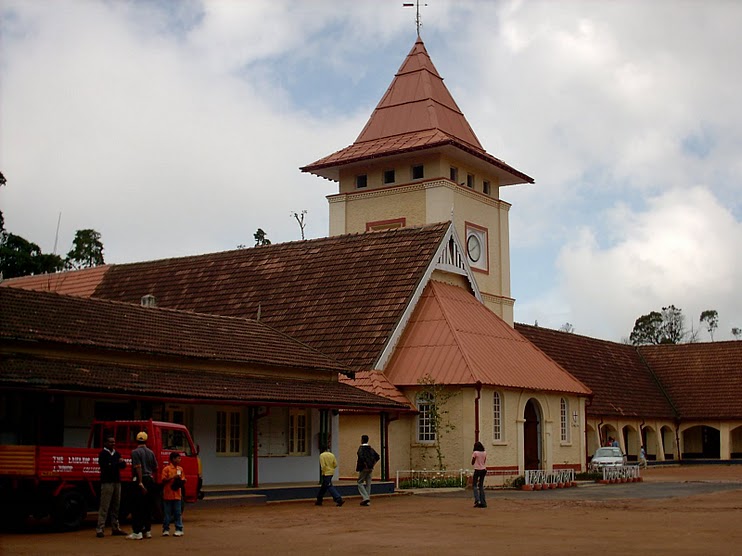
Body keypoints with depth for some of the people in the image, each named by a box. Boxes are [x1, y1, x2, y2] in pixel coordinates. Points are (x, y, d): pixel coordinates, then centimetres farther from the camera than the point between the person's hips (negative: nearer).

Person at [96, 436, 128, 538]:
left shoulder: (116, 454, 17)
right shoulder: (103, 454, -2)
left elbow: (123, 465, 9)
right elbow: (105, 466, -15)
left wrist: (122, 462, -13)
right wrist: (117, 463, -7)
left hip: (117, 481, 7)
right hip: (107, 482, -7)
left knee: (116, 506, 8)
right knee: (104, 506, -10)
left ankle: (115, 528, 13)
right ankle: (100, 529, -10)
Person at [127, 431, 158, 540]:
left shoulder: (135, 452, -8)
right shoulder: (151, 452, 10)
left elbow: (138, 467, -17)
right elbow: (155, 468, 12)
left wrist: (141, 483, -19)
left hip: (140, 480, -6)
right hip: (150, 480, 6)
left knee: (137, 508, -3)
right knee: (148, 507, 12)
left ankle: (137, 532, -6)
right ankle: (148, 531, 15)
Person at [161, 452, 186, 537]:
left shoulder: (180, 469, 11)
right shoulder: (167, 469, -5)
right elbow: (163, 480, -9)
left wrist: (182, 481, -5)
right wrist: (172, 477, -18)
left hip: (177, 494, 4)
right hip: (168, 495, -4)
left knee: (178, 513, 4)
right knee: (167, 513, 3)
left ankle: (179, 529, 8)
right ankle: (166, 530, 9)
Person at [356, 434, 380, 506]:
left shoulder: (361, 448, -10)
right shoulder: (371, 449, 10)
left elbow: (362, 457, -27)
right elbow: (377, 457, 10)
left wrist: (365, 465, -16)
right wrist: (373, 464, 9)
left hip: (363, 468, -6)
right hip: (370, 468, 6)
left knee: (360, 483, 4)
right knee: (368, 484, 11)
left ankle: (365, 498, -12)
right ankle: (368, 500, 11)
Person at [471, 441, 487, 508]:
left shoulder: (475, 453, -11)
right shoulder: (484, 453, 5)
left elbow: (472, 463, -3)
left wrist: (472, 455, 7)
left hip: (477, 470, -5)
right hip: (483, 470, 5)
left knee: (474, 485, 4)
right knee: (481, 486, 12)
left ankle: (477, 500, -14)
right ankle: (483, 502, 8)